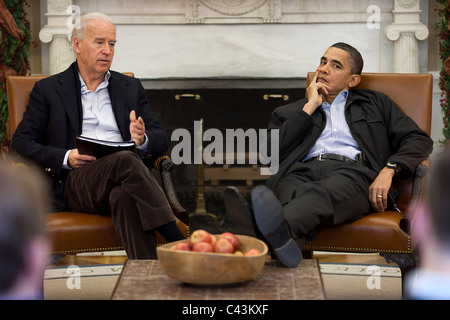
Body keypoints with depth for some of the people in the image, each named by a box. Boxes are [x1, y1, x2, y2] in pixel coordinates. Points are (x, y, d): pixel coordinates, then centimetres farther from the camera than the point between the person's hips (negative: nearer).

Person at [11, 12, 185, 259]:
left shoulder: (131, 88, 25)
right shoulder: (48, 89, 15)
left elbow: (161, 138, 19)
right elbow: (20, 143, 6)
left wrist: (143, 139, -7)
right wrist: (66, 158, -11)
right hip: (74, 183, -2)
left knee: (123, 195, -37)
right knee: (125, 160, -35)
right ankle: (179, 243, -41)